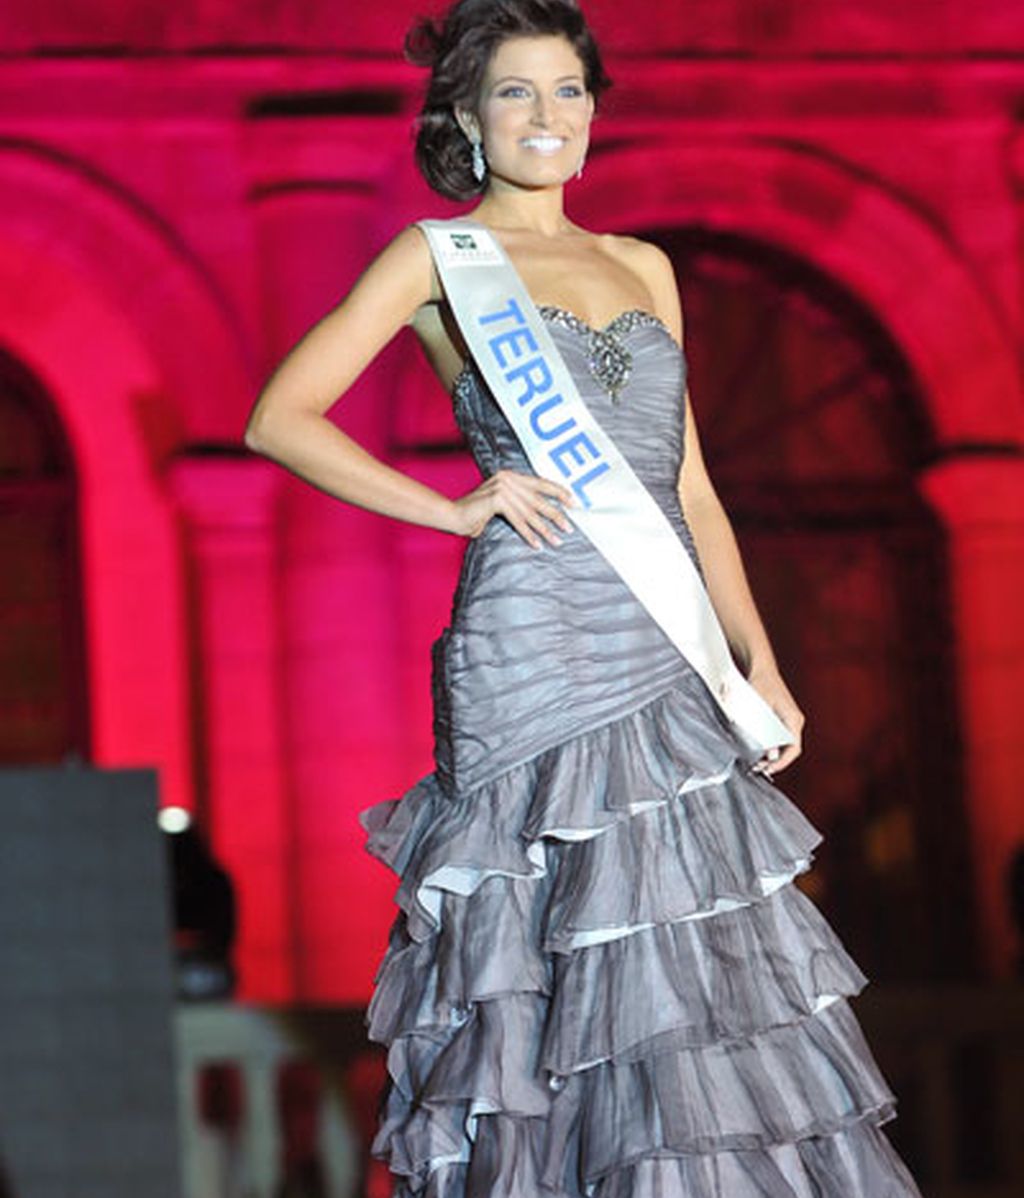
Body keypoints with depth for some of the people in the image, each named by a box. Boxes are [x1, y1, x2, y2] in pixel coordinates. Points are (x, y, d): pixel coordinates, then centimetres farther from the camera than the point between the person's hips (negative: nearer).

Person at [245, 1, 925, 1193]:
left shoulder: (643, 267, 19)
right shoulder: (439, 256, 5)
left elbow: (689, 489, 18)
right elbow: (280, 419, -3)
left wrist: (760, 661, 9)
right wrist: (458, 507, -9)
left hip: (669, 660, 5)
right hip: (533, 641, -5)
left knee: (708, 971, 1)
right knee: (575, 972, -8)